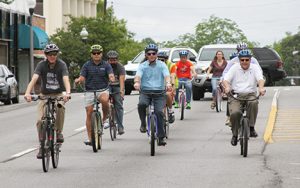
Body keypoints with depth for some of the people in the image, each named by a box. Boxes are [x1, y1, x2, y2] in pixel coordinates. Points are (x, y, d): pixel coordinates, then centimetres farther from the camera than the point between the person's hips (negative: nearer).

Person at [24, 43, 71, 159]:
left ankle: (59, 132, -14)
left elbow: (66, 79, -29)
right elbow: (34, 79, -26)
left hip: (58, 94, -1)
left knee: (60, 106, -35)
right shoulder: (42, 65, -13)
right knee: (40, 120, -14)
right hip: (44, 95, 1)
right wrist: (27, 93, -44)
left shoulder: (61, 65, -14)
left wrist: (68, 92, -49)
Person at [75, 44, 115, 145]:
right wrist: (79, 80, -27)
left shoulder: (106, 65, 2)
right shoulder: (87, 65, 3)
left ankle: (105, 119, -10)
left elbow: (111, 75, -11)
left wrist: (111, 78, -35)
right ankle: (89, 138, 5)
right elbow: (82, 77, -3)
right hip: (89, 91, 1)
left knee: (104, 100, -36)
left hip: (103, 90, -1)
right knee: (89, 113, -3)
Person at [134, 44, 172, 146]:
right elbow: (138, 75, -9)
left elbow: (166, 75, -9)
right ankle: (143, 123, -6)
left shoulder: (161, 65, 8)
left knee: (159, 112, -18)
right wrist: (137, 82, -33)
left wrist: (168, 83, -32)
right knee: (141, 104, -32)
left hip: (159, 92, 0)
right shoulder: (142, 66, 9)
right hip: (145, 92, 0)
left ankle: (161, 137, -11)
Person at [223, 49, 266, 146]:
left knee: (253, 103, -36)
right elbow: (226, 79, -3)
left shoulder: (255, 68, 8)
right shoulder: (234, 68, 8)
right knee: (235, 113, -27)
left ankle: (251, 127, -22)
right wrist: (227, 87, -27)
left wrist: (261, 87, -32)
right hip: (235, 95, 0)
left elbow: (260, 79, -9)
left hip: (250, 95, 0)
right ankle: (235, 134, -3)